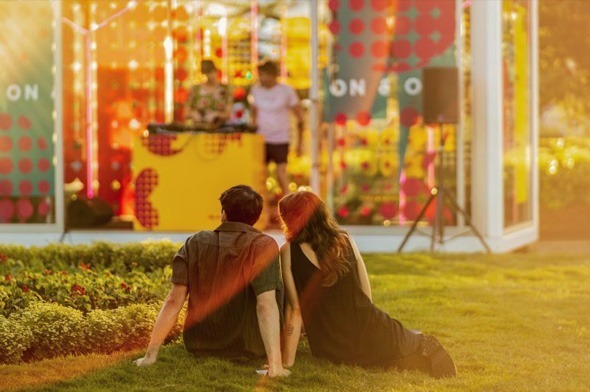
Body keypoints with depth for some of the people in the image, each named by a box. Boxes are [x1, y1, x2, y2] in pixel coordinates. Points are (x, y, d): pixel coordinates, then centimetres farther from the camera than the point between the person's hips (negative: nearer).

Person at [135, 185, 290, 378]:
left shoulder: (195, 243, -3)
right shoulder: (263, 246, -14)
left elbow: (173, 302, -9)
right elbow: (266, 305, -24)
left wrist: (151, 355, -7)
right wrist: (275, 365, -27)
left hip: (199, 347, 5)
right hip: (248, 350, -5)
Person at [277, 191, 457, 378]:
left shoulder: (288, 252, -9)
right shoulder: (346, 241, 3)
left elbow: (294, 310, -10)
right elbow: (366, 294, 10)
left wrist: (286, 363, -5)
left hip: (335, 353, -3)